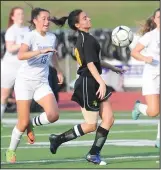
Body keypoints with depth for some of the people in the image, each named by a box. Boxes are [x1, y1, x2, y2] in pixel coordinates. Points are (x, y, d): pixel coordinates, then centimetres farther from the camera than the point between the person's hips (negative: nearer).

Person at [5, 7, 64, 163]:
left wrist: (58, 71, 31)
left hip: (42, 83, 5)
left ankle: (32, 124, 13)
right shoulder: (31, 36, -12)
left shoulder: (52, 37, 6)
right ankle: (11, 150, 18)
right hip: (25, 81, -5)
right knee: (23, 123, -5)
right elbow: (21, 55, -31)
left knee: (53, 115, -17)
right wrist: (41, 51, -38)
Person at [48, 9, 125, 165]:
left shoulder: (82, 39, 14)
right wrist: (102, 83, -30)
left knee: (108, 119, 4)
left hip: (93, 84, 10)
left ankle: (94, 154, 8)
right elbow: (90, 64, -24)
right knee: (90, 126, -3)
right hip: (87, 84, -10)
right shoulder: (88, 39, -16)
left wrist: (112, 67, 36)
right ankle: (58, 139, 10)